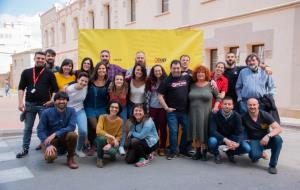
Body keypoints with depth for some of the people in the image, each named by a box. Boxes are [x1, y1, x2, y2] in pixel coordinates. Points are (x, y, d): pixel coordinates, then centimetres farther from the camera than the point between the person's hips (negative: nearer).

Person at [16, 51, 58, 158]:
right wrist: (21, 102, -4)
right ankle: (25, 149, 19)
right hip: (29, 104, 2)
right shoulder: (26, 72, 8)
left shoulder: (49, 73, 2)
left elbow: (56, 89, 1)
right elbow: (21, 88, 6)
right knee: (27, 128, 10)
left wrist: (52, 100, -13)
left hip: (44, 105, -2)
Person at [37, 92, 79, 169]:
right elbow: (40, 131, -13)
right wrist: (48, 145, -28)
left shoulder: (71, 111, -11)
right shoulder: (47, 112, -12)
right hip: (51, 139, -1)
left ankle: (70, 158, -8)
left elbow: (72, 127, -22)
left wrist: (55, 134, -31)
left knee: (72, 134, -32)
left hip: (65, 138, 1)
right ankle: (51, 156, 11)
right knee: (50, 156, -30)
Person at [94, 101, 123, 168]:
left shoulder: (120, 121, -10)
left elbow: (118, 136, -6)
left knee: (112, 151, -33)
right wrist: (111, 136, -38)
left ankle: (112, 154, 9)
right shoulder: (103, 117, -15)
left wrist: (110, 144, -23)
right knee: (101, 138, -36)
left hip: (112, 143, 1)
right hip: (101, 141, -1)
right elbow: (98, 131, -27)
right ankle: (99, 158, -10)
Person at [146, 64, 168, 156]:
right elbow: (147, 95, 3)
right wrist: (147, 109, 1)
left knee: (163, 128, 6)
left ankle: (162, 148, 16)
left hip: (163, 108, -1)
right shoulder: (150, 82, 2)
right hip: (153, 108, 1)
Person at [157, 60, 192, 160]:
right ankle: (173, 151, 17)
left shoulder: (187, 78, 4)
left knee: (187, 130, 10)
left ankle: (184, 149, 29)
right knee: (173, 131, 1)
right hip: (172, 111, -3)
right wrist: (166, 108, -9)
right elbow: (160, 96, -4)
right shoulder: (166, 81, -3)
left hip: (185, 110, 3)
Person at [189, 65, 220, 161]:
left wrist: (215, 107, -4)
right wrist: (188, 110, 1)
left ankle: (204, 153, 15)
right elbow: (189, 98, 9)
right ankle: (198, 152, 21)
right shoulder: (192, 85, 6)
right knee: (196, 132, 8)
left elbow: (218, 97, 7)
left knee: (205, 132, 2)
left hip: (205, 113, -2)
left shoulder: (211, 85, 0)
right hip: (194, 113, 3)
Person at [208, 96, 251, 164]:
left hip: (231, 137, 2)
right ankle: (216, 154, 1)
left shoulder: (236, 116, -11)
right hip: (219, 137, -2)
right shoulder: (215, 115, -18)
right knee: (212, 141, -36)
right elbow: (212, 131, -25)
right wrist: (225, 140, -39)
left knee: (247, 148, -20)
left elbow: (240, 132, -15)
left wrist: (237, 143, -37)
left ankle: (230, 153, 13)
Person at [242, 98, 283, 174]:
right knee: (255, 155, -33)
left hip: (266, 140, 1)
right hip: (254, 141, -1)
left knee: (278, 139, -31)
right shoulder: (244, 117, -10)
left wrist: (268, 135, -37)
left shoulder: (265, 115, -12)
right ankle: (260, 154, 9)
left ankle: (272, 165, -15)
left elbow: (279, 128, -19)